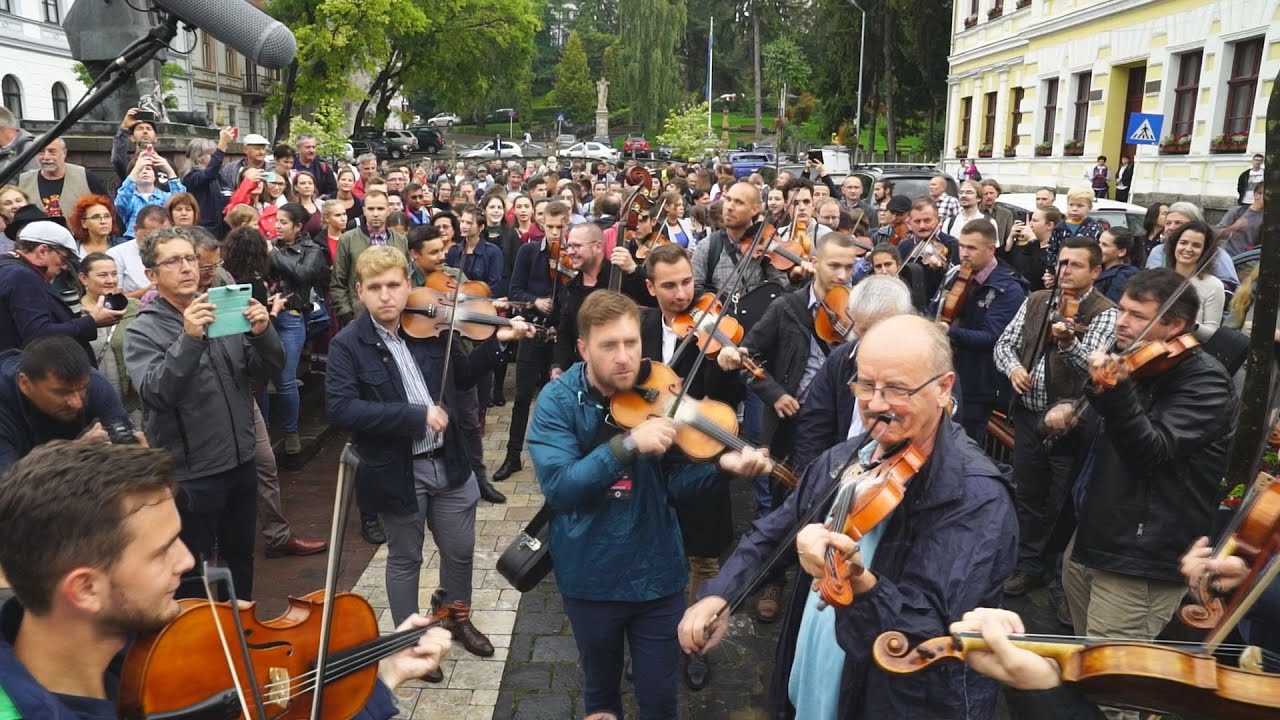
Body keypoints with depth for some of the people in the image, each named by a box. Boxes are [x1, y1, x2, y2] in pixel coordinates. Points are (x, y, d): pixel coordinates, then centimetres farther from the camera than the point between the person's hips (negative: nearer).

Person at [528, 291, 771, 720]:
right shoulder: (557, 401, -15)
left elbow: (675, 483, -9)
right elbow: (559, 488, -27)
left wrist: (722, 465, -28)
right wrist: (628, 444, -37)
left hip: (657, 572, 1)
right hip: (589, 575, -1)